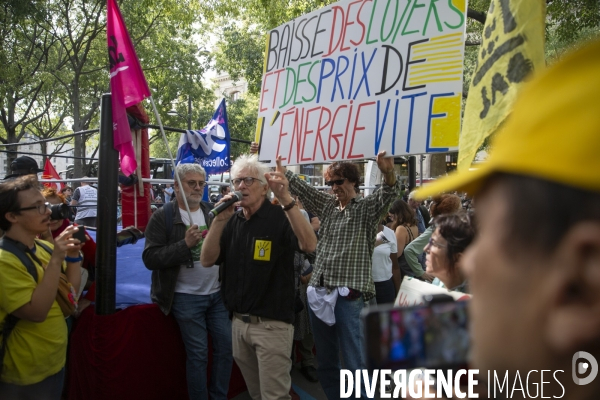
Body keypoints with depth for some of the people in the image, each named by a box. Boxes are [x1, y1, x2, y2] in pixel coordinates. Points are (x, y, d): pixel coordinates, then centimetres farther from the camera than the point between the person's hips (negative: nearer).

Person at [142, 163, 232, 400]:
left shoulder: (213, 212, 7)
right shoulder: (162, 216, -6)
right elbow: (150, 258, -15)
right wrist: (185, 244, -22)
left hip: (218, 293, 5)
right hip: (186, 298, -4)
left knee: (226, 347, 9)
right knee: (197, 353, 4)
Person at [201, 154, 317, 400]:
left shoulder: (280, 217, -11)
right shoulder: (232, 221, 6)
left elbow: (309, 246, -29)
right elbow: (207, 260, -2)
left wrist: (286, 199, -37)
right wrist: (220, 219, -16)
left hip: (272, 324, -6)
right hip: (239, 322, 6)